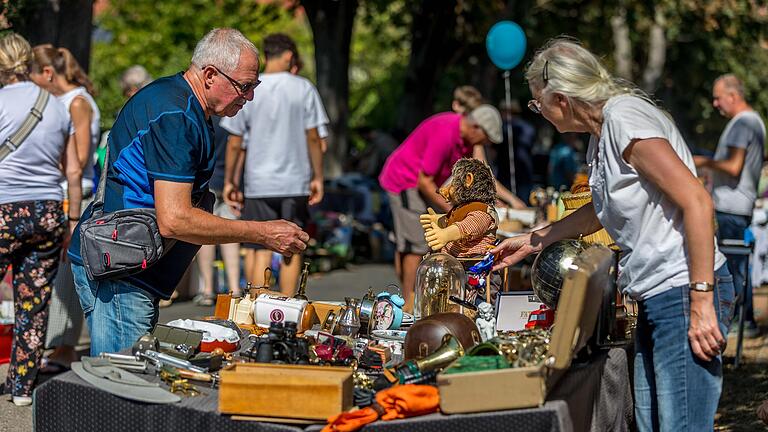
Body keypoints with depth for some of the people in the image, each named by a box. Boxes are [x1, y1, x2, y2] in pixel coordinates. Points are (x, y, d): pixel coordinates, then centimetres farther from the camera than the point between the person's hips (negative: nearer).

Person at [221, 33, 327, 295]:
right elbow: (313, 138, 0)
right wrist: (318, 177, 8)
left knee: (259, 251, 2)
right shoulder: (303, 88, -1)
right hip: (296, 183, 0)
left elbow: (234, 143, 1)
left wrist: (229, 181, 9)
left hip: (258, 184, 0)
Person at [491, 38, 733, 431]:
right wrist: (532, 241, 38)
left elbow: (697, 202, -21)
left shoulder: (624, 119, -15)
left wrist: (702, 302, -23)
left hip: (684, 293, -10)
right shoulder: (601, 134, 16)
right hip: (656, 297, 10)